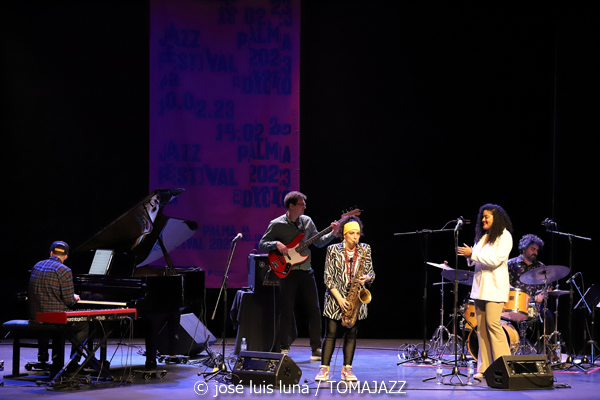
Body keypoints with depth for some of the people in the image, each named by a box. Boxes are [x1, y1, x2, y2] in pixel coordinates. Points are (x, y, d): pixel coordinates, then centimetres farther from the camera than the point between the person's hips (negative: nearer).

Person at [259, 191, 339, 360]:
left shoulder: (307, 221, 9)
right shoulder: (277, 224, -4)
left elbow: (319, 242, 15)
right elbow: (262, 244, 0)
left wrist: (332, 234, 0)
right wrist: (276, 244, -18)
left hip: (306, 271, 4)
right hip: (287, 272, -4)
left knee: (314, 309, 1)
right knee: (287, 311, -3)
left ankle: (316, 348, 8)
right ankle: (284, 348, 9)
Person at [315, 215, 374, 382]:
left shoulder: (365, 250, 6)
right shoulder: (333, 250, -2)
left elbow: (371, 273, 8)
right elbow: (328, 277, -5)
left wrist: (366, 278, -16)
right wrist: (339, 298, -13)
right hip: (336, 298, -2)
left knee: (351, 334, 4)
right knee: (331, 333, -3)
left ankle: (347, 369, 9)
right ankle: (324, 368, 0)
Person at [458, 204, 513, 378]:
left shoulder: (504, 237, -5)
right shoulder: (482, 236, 18)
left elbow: (495, 260, -16)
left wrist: (473, 254, -16)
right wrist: (470, 257, 0)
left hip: (495, 287, -7)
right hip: (480, 285, 7)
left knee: (493, 323, -14)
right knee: (481, 326, 3)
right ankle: (484, 367, 6)